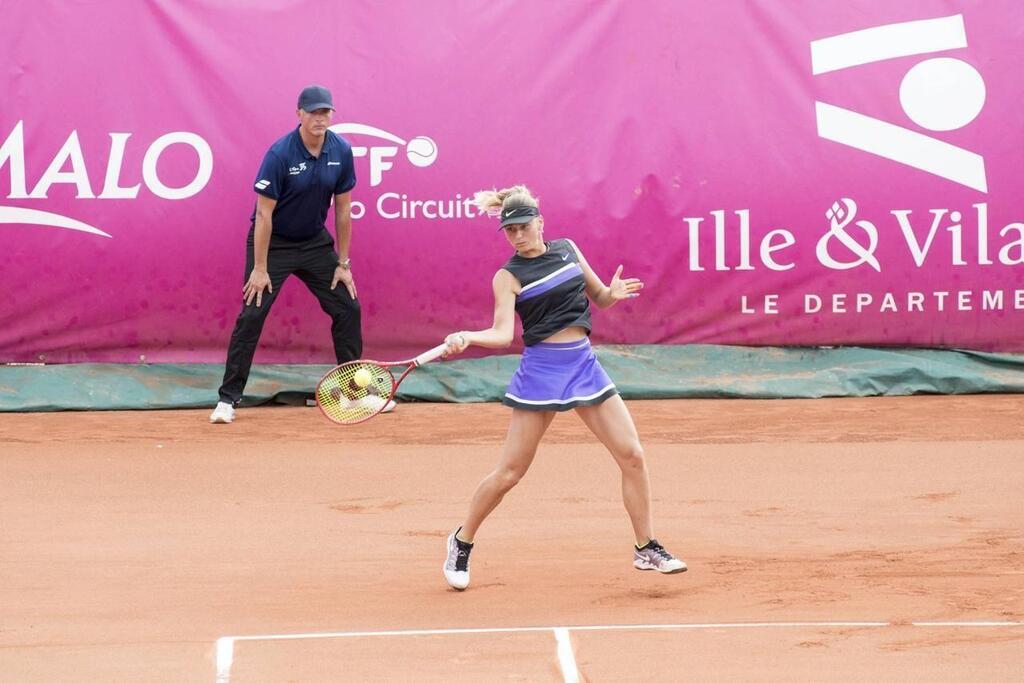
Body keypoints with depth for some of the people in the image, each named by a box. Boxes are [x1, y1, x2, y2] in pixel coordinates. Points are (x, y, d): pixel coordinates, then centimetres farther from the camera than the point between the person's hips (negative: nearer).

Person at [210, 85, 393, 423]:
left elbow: (343, 209, -1)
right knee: (251, 315, -12)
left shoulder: (341, 151, -9)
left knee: (348, 308, 4)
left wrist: (343, 264, 1)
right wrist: (259, 268, -20)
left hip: (315, 242, 5)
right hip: (273, 243, -5)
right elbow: (264, 212, -20)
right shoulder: (280, 154, -23)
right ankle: (228, 399, -6)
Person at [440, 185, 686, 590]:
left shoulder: (568, 250, 8)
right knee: (510, 472, -4)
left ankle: (646, 548, 12)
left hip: (584, 363, 5)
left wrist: (614, 294, -5)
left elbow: (598, 297, 18)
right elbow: (503, 333, -16)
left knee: (632, 456, 0)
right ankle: (461, 543, 16)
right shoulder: (508, 277, -5)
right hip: (541, 370, -4)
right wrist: (465, 338, -35)